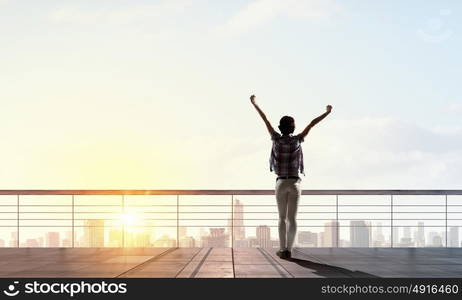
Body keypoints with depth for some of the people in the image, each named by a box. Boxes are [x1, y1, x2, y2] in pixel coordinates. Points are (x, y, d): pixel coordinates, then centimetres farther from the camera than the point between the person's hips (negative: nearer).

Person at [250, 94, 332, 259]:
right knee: (292, 218, 1)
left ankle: (283, 249, -3)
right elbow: (312, 124, 1)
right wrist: (327, 112, 10)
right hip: (295, 183, 0)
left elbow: (265, 120, 3)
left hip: (281, 183, 0)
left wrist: (254, 104, 11)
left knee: (282, 218, 6)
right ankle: (288, 249, -7)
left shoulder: (277, 139, -5)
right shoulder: (297, 140, -5)